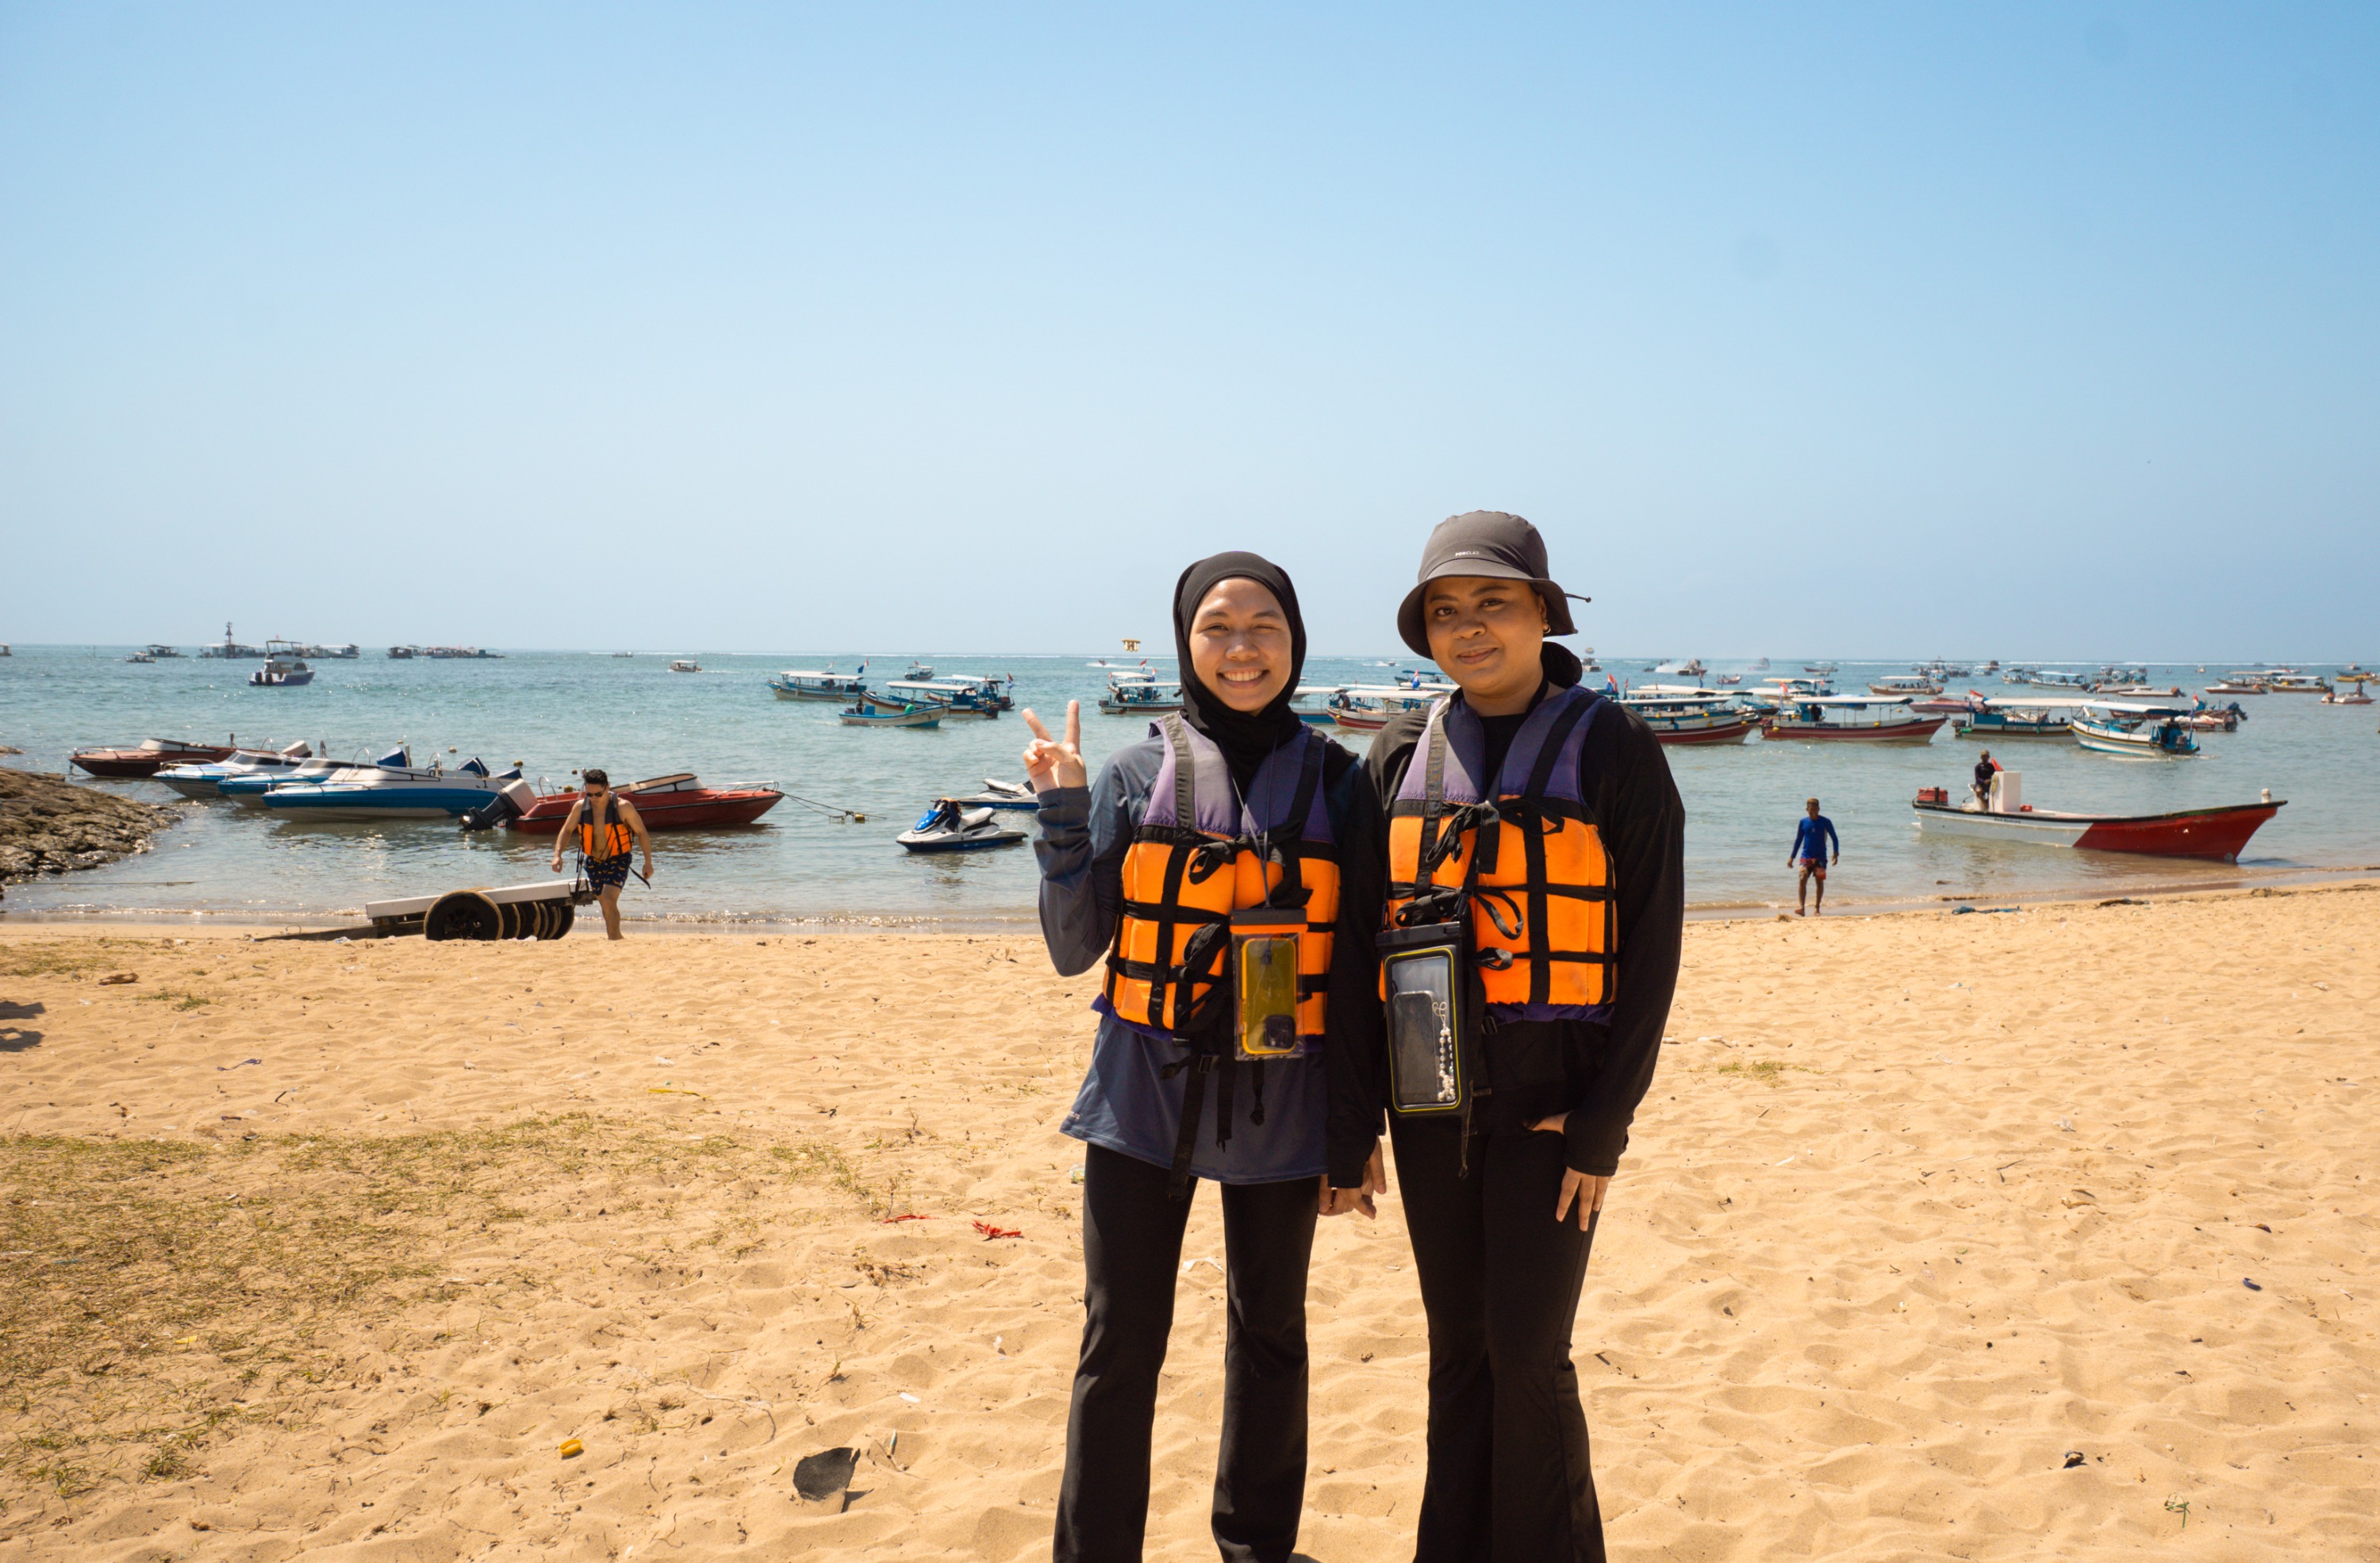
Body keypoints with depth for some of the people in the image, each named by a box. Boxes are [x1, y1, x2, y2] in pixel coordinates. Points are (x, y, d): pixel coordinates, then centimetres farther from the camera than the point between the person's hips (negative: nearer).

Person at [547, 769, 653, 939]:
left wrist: (648, 862, -8)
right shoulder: (580, 807, -10)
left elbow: (642, 832, -9)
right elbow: (566, 830, 6)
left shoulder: (623, 807, -19)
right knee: (604, 902, 17)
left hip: (618, 861, -5)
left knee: (609, 900, -21)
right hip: (593, 862, 5)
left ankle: (613, 938, -13)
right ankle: (615, 936, 35)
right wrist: (557, 855, -7)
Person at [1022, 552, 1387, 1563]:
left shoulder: (1335, 781, 1)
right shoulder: (1137, 774, 0)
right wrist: (1063, 816, -13)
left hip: (1281, 1106, 1)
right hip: (1145, 1099, -1)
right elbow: (1074, 949, -1)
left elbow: (1359, 966, 3)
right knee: (1120, 1347, 2)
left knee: (1269, 1338, 15)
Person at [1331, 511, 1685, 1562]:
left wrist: (1603, 1122, -11)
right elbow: (1365, 944, 7)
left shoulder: (1611, 748, -5)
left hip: (1551, 1095, -3)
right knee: (1458, 1348, 12)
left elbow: (1649, 948, -6)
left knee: (1526, 1352, -1)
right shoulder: (1402, 756, 5)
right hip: (1431, 1096, 4)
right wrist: (1352, 1123, 4)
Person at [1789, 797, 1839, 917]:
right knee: (1802, 879, -16)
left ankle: (1817, 908, 16)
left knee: (1820, 882, 4)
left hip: (1820, 857, -1)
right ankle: (1801, 908, -24)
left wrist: (1836, 852, -10)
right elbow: (1798, 840, 12)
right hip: (1806, 856, 1)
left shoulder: (1825, 822, -3)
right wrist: (1792, 857, 10)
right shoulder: (1803, 822, 4)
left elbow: (1834, 838, 4)